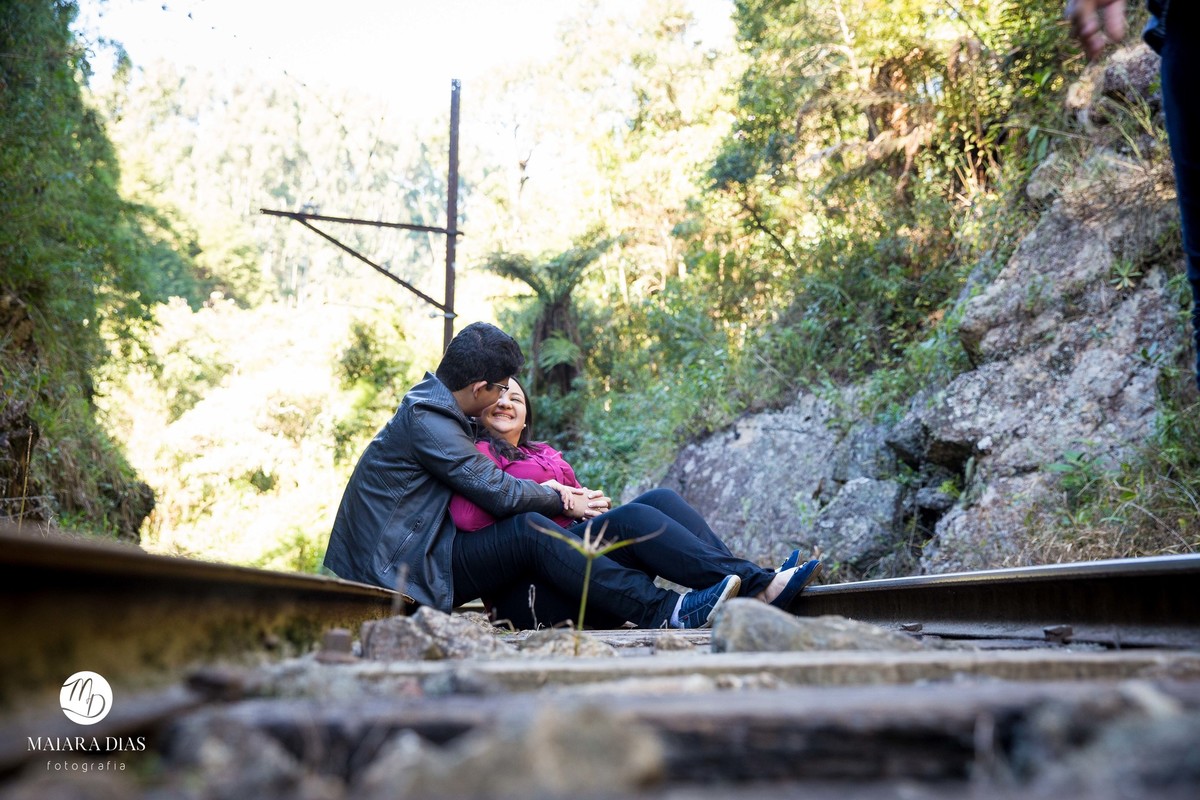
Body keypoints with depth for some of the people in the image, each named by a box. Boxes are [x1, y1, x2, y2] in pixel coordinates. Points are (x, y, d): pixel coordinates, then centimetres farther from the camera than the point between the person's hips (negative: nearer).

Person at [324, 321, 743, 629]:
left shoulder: (436, 407, 14)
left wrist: (547, 490, 2)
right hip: (405, 570, -10)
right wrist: (561, 501, -3)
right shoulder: (426, 421, -18)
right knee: (526, 531, -26)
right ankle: (664, 611, -32)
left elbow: (485, 477, 20)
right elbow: (497, 493, -20)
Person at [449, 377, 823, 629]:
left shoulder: (544, 454, 30)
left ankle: (754, 579, -23)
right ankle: (755, 584, -32)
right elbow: (466, 515, -15)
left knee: (660, 499, -12)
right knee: (632, 517, -26)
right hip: (528, 592, -7)